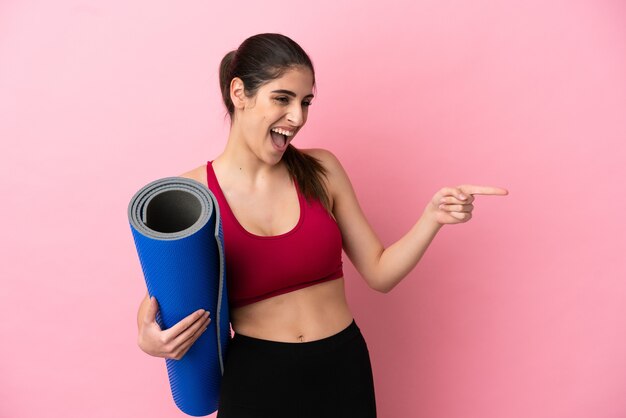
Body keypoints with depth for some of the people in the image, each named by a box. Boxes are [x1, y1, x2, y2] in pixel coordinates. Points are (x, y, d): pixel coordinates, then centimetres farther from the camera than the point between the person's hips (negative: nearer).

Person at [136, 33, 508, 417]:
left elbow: (380, 273, 1)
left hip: (344, 369, 3)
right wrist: (151, 341, -20)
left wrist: (433, 217, -11)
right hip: (256, 380, -2)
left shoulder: (322, 170, -4)